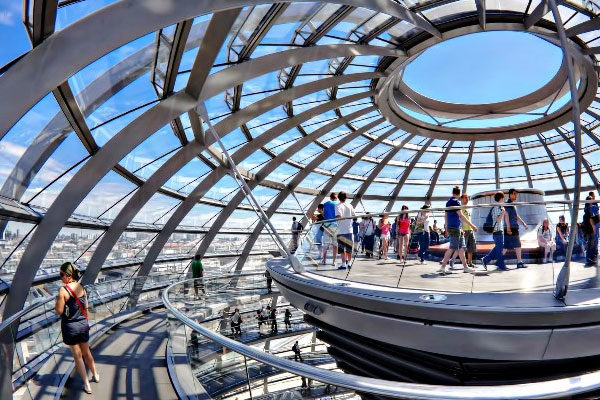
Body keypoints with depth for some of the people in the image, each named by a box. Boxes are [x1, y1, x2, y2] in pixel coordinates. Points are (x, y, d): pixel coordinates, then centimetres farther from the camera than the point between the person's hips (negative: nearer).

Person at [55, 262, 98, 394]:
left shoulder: (63, 290, -19)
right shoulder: (82, 288, -2)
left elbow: (59, 311, -17)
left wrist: (57, 300, 0)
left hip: (70, 326, -5)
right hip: (83, 324, 5)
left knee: (77, 355, 10)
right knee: (86, 352, 23)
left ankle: (86, 385, 18)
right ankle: (95, 375, 39)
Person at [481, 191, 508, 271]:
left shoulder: (499, 207, 15)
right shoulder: (496, 208, -15)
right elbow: (498, 219, -23)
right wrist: (503, 212, -20)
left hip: (500, 230, 10)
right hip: (497, 230, -10)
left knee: (498, 247, 13)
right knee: (499, 248, -3)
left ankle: (485, 260, 16)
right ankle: (501, 266, 4)